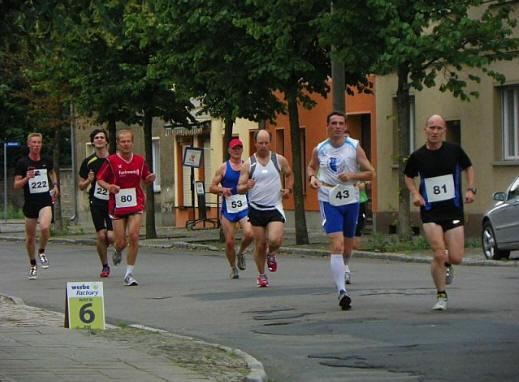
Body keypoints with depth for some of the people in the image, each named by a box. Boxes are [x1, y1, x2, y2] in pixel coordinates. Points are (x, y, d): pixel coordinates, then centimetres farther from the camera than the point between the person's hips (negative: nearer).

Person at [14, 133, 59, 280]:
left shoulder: (47, 161, 2)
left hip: (46, 201, 0)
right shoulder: (22, 163, -5)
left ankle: (42, 252, 2)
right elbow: (16, 185, -6)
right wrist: (26, 178, -23)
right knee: (30, 236, 8)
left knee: (45, 227, -26)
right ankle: (32, 265, 28)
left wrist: (55, 185, 14)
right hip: (30, 202, 0)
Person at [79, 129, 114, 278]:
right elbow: (81, 186, 10)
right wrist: (89, 180, -10)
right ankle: (105, 266, 11)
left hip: (112, 202, -1)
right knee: (101, 235, -6)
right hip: (96, 202, 1)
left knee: (111, 236, -12)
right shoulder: (88, 162, 4)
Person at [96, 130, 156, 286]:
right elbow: (100, 179, 1)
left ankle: (129, 273, -3)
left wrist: (151, 178, -5)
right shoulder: (111, 161, -5)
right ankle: (118, 252, 40)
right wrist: (109, 186, -19)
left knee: (134, 236, -14)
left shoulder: (139, 160, 4)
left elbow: (145, 179, 18)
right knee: (120, 242, -1)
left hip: (136, 204, 1)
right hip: (117, 206, -1)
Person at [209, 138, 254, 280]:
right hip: (228, 208, -1)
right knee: (229, 241, -1)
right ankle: (233, 268, 21)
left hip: (244, 207, 1)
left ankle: (241, 253, 9)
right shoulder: (223, 168, 2)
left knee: (249, 234, -22)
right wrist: (222, 190, -18)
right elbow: (212, 188, 1)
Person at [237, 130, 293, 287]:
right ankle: (261, 275, 22)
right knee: (260, 244, 3)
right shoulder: (248, 164, 0)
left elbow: (289, 174, 22)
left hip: (275, 208, 0)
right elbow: (239, 188, -1)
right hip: (256, 209, 0)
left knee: (275, 240, -20)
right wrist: (247, 186, -23)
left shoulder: (279, 160, 3)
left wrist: (288, 189, 4)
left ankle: (271, 255, 15)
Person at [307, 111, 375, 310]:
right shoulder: (319, 150, 1)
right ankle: (341, 290, -22)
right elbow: (311, 167, 22)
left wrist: (352, 176, -19)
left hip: (350, 200, 2)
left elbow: (370, 173, -1)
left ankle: (344, 267, 52)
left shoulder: (354, 147, -3)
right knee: (337, 245, -16)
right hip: (329, 201, -2)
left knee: (348, 244, 17)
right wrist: (312, 177, 0)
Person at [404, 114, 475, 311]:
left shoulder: (454, 150, -2)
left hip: (454, 210, 1)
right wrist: (415, 193, -1)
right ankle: (441, 296, 5)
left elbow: (468, 168, 15)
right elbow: (408, 176, 16)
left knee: (456, 257, -3)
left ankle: (446, 265, 36)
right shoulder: (418, 156, -2)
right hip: (430, 212, -1)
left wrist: (470, 189, 1)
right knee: (439, 254, -13)